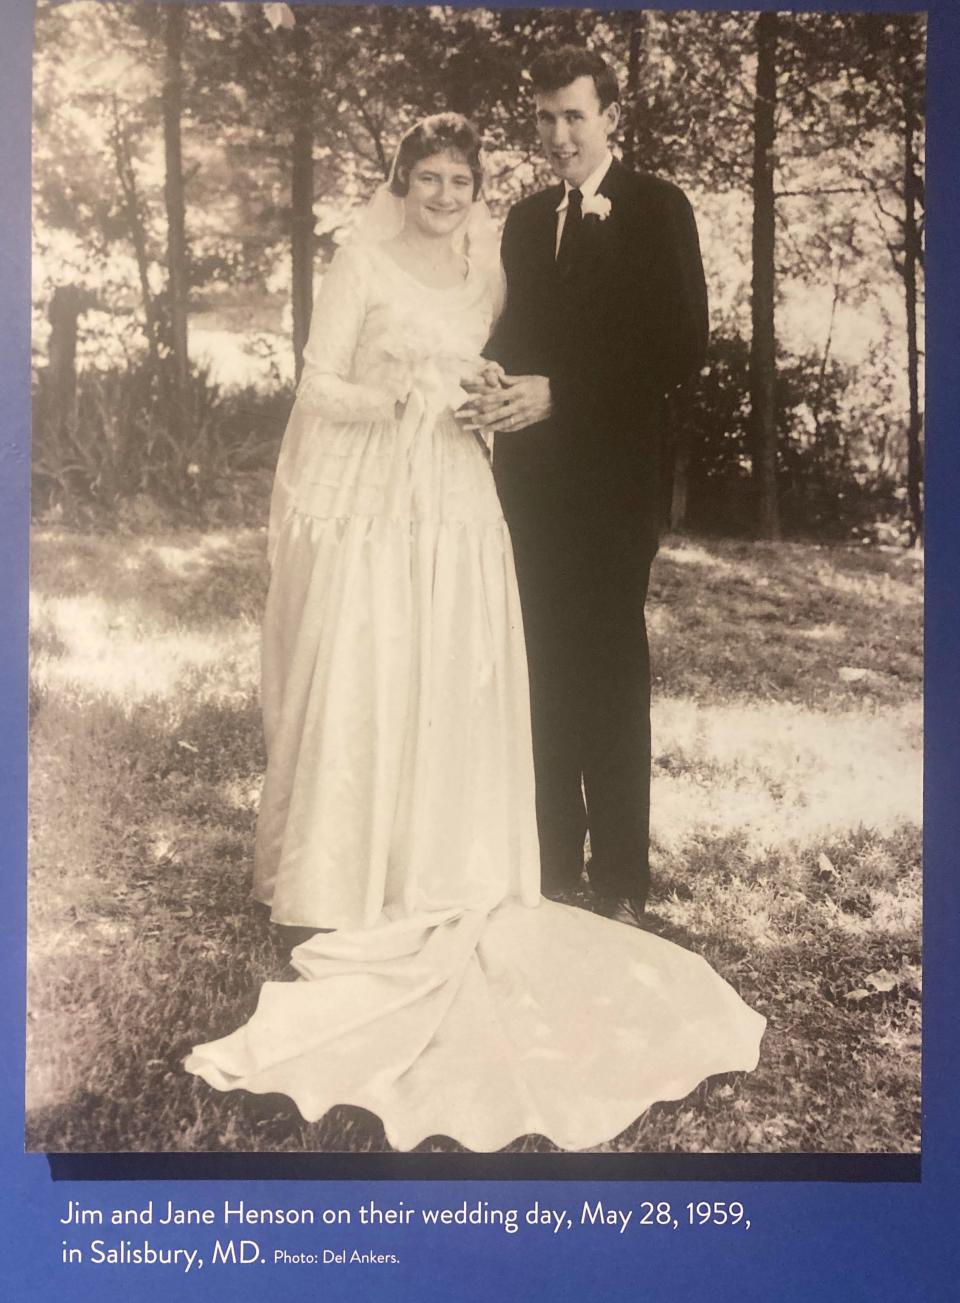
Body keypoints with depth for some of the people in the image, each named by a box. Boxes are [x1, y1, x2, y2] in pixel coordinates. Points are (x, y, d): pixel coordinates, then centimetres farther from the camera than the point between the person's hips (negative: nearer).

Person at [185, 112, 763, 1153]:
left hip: (453, 501, 5)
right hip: (364, 497, -4)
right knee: (354, 683, -5)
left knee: (452, 680, 2)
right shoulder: (363, 262, -1)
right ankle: (336, 871, 8)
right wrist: (396, 398, -22)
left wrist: (488, 398, 0)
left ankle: (438, 866, 15)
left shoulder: (485, 270, 14)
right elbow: (318, 388, -5)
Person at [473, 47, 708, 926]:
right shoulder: (526, 219, 16)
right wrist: (495, 390, -5)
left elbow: (683, 344, -12)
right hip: (531, 475, 5)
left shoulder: (657, 210, -2)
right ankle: (551, 860, 18)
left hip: (612, 477, -5)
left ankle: (622, 878, 9)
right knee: (544, 668, 7)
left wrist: (558, 393, -18)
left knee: (611, 669, 0)